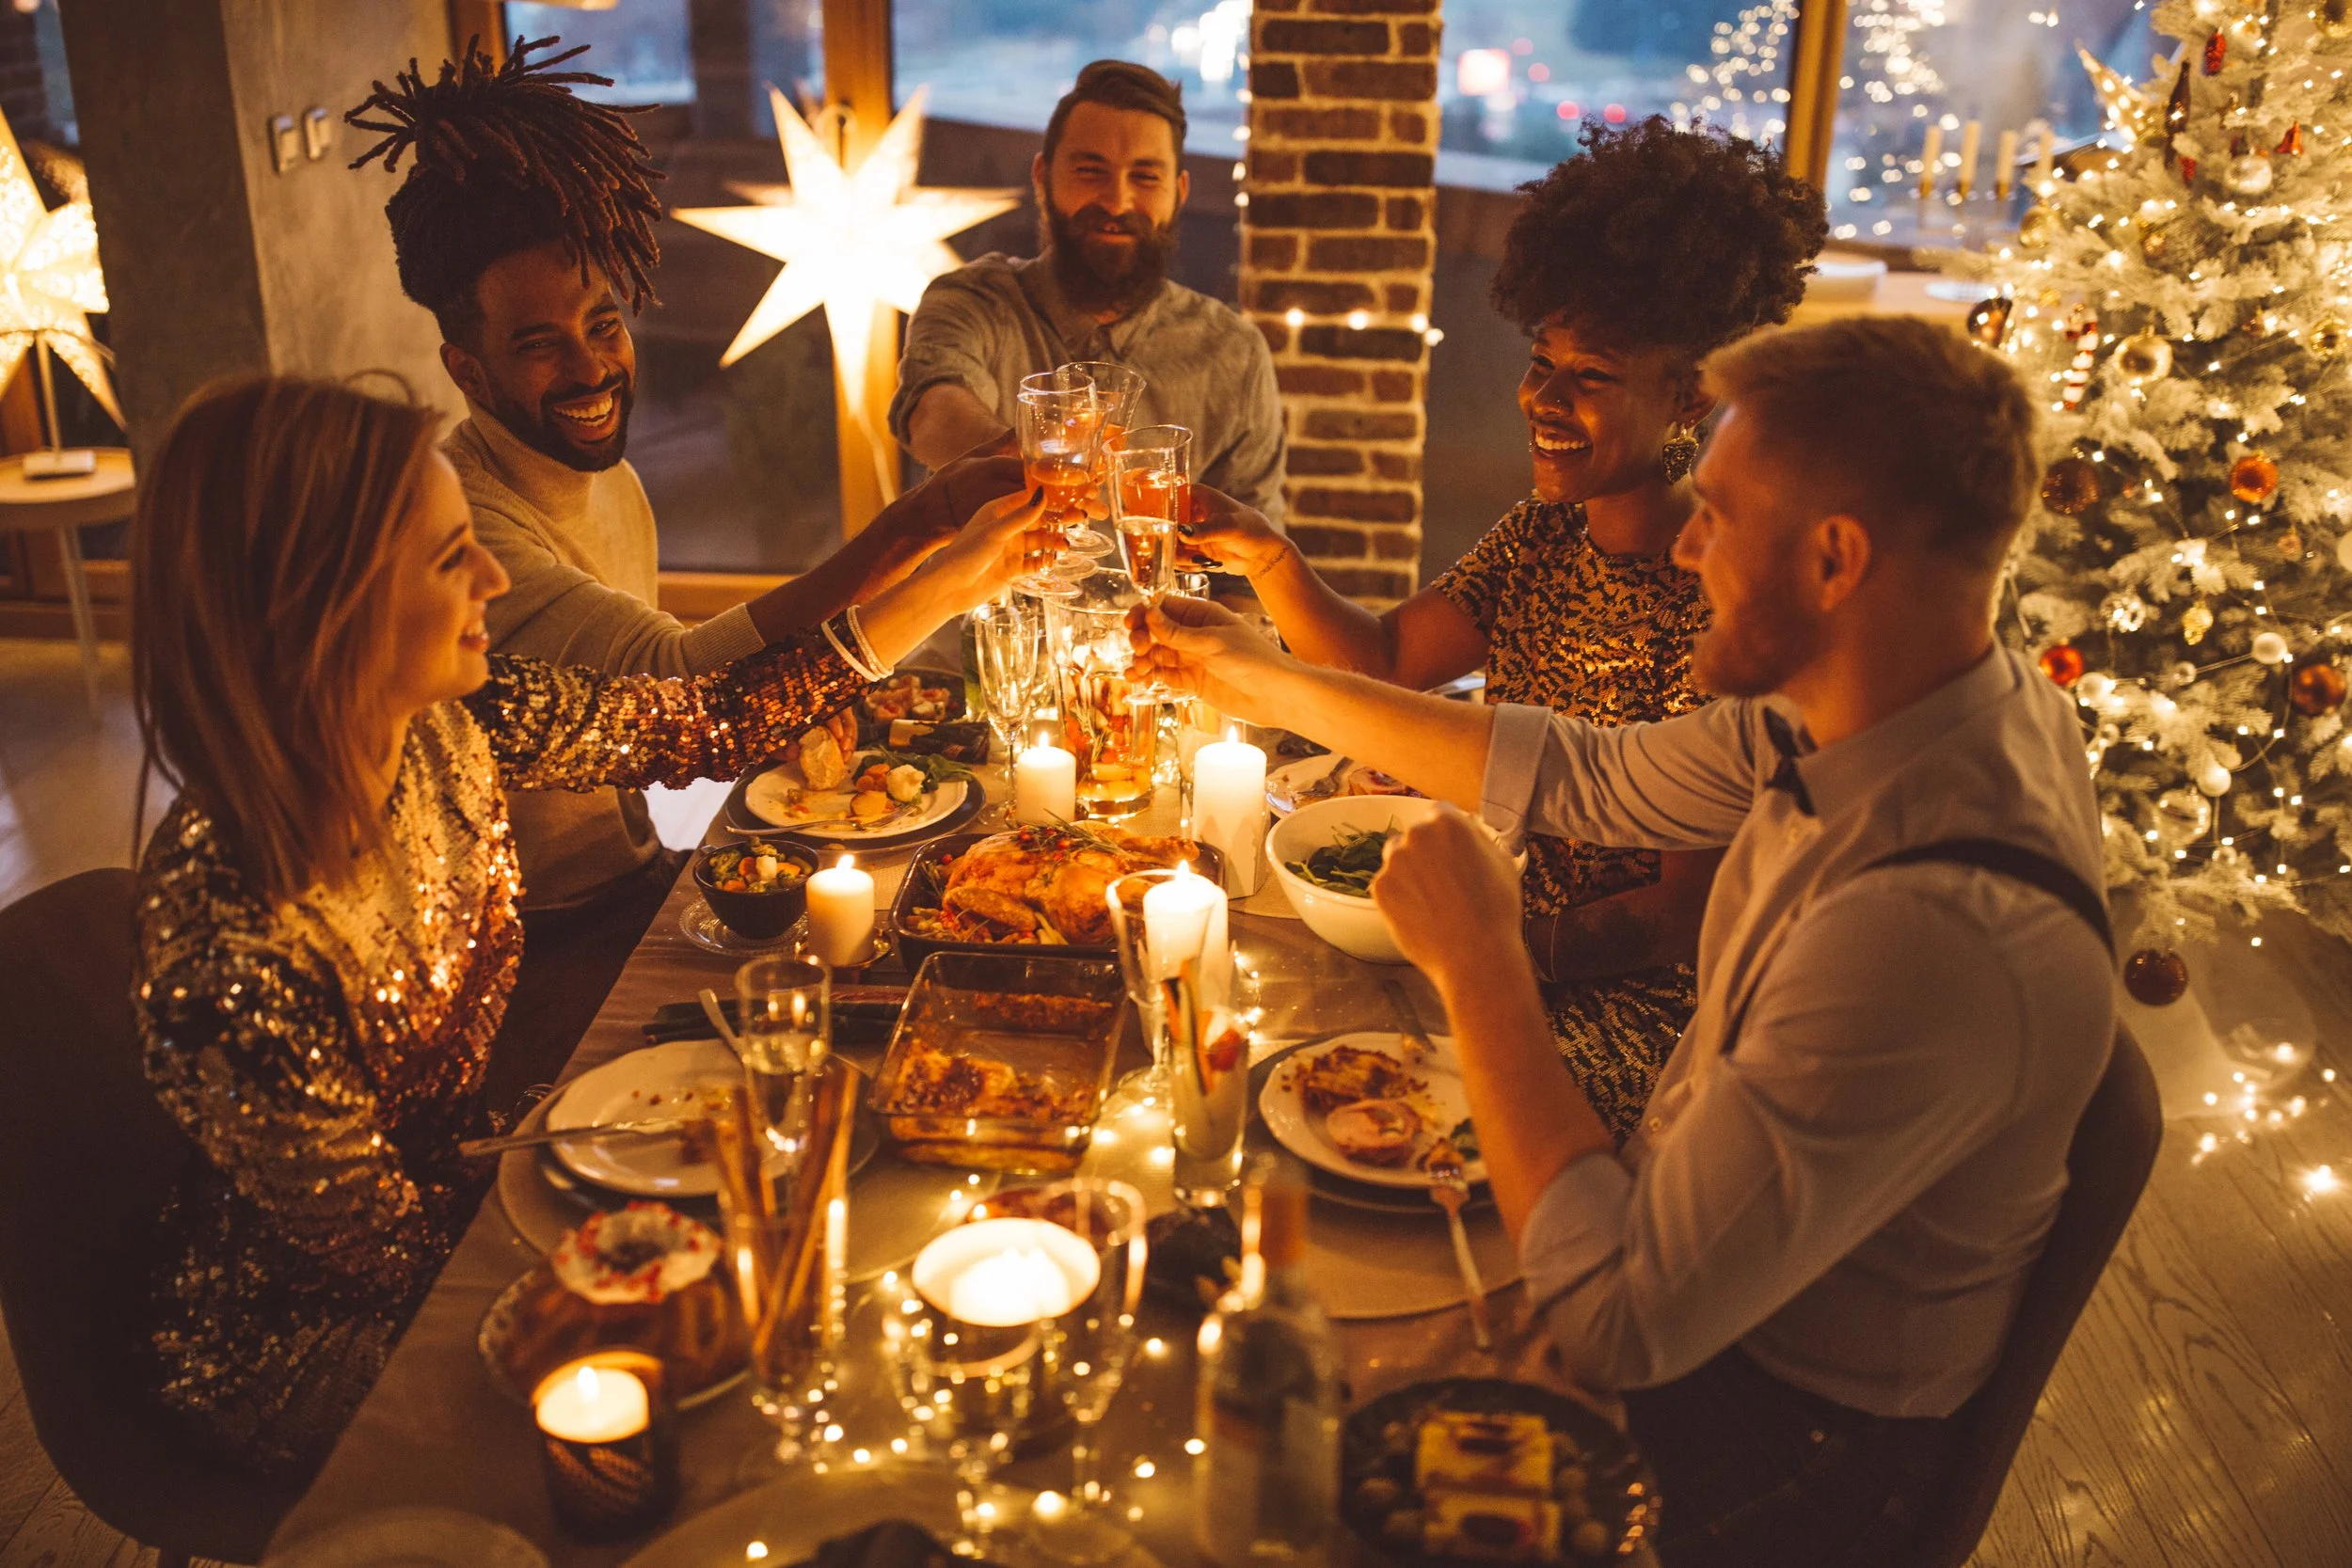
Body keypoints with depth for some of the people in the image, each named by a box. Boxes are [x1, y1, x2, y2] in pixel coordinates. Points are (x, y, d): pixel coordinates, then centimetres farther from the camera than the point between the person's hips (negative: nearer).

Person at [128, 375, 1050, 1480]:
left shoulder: (449, 723, -16)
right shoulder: (228, 944, -35)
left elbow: (704, 723, -4)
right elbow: (392, 1250, -22)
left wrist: (951, 582, -5)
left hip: (452, 1190, 6)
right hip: (317, 1348, -6)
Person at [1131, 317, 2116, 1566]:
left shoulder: (1938, 933, -38)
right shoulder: (1846, 713, -10)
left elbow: (1619, 1321, -34)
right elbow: (1587, 777, 5)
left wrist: (1476, 961, -25)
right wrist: (1272, 683, 8)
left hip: (1788, 1436, -7)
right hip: (1705, 1252, 7)